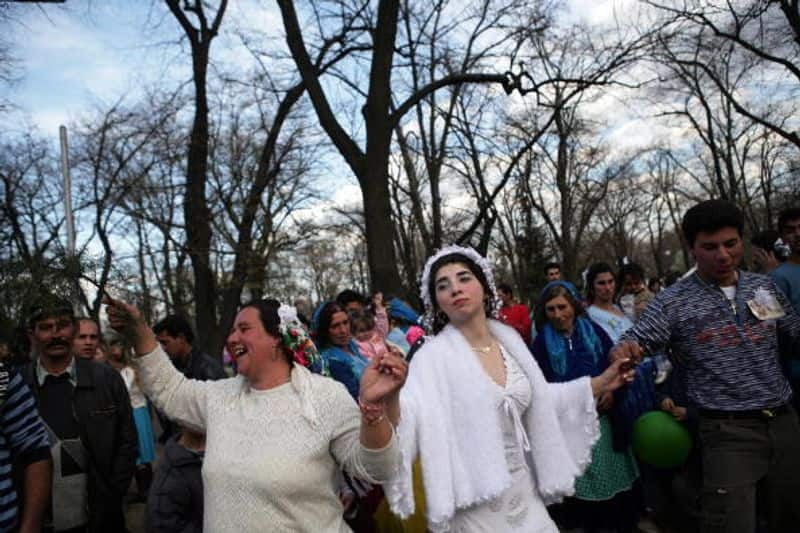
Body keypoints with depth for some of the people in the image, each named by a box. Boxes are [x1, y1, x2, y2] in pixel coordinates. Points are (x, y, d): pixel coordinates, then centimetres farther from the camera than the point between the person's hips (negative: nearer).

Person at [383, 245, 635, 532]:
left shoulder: (508, 340, 1)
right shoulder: (433, 356, -16)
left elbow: (537, 400, 13)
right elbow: (412, 411, -30)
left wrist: (599, 384, 14)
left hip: (523, 489, 5)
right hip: (474, 503, -5)